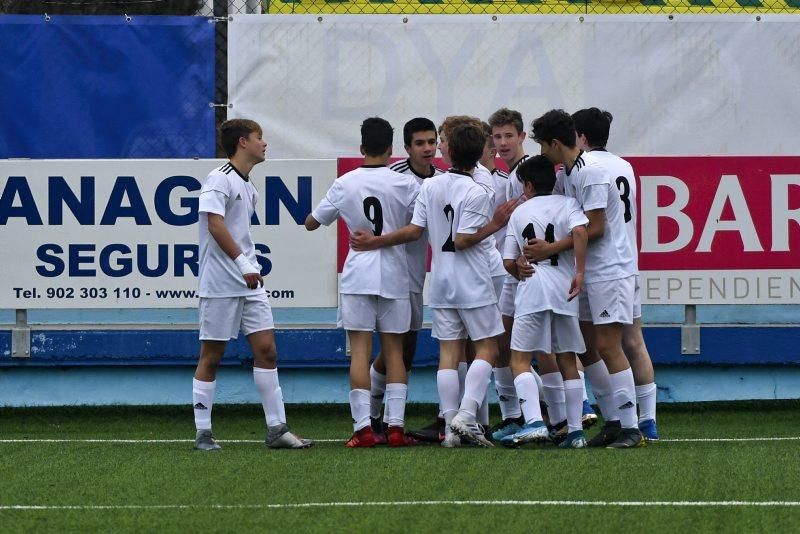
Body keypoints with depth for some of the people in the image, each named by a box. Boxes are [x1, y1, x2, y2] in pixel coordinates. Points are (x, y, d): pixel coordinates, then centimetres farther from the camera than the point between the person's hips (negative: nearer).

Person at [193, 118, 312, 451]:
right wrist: (242, 263, -25)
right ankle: (203, 432, 5)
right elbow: (215, 224, -20)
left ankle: (276, 429, 3)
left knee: (266, 349, 1)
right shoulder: (219, 179, -10)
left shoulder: (249, 187, 17)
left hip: (250, 284, 8)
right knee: (211, 355, -1)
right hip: (220, 283, -8)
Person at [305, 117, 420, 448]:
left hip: (357, 274, 0)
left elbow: (312, 223, 10)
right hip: (394, 275, 0)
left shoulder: (345, 184, 1)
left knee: (360, 350, -2)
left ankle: (363, 427, -10)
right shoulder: (405, 184, -4)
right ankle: (396, 425, 0)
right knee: (393, 350, 6)